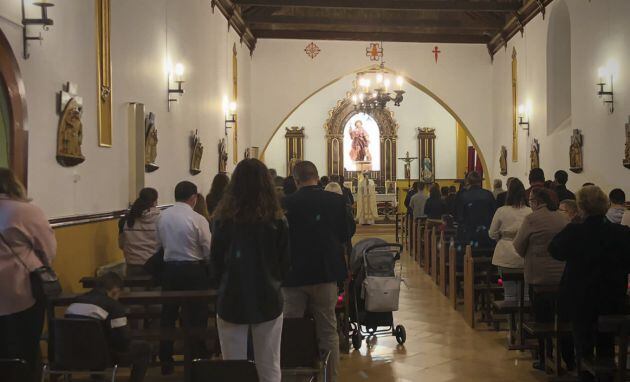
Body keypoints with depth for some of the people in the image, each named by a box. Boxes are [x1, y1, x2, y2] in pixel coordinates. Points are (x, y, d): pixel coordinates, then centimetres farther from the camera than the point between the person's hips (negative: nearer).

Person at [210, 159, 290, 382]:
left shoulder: (224, 218, -8)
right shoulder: (277, 219, -6)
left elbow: (215, 262, 1)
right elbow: (285, 263, 2)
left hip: (232, 299, 0)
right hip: (267, 299, 0)